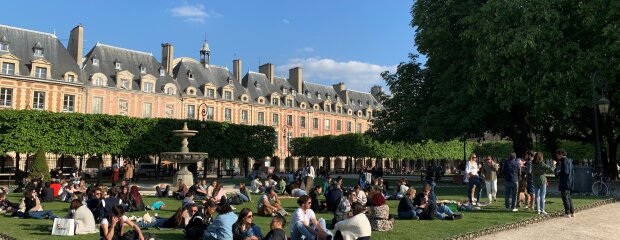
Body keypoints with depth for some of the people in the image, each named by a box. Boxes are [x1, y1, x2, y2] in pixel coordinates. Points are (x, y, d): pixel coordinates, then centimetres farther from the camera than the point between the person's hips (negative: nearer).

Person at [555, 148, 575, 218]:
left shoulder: (564, 161, -16)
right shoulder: (569, 161, 15)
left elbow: (565, 172, -23)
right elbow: (572, 172, 20)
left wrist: (558, 173, -9)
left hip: (565, 183, -10)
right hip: (569, 182, 10)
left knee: (565, 197, -4)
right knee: (568, 197, 17)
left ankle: (567, 213, -2)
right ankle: (572, 212, 21)